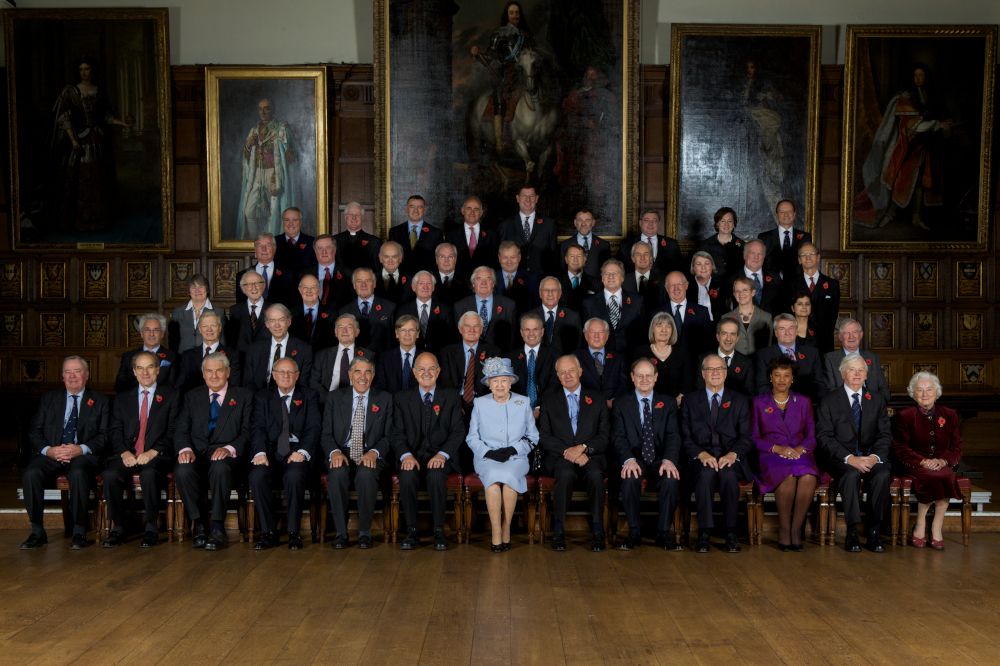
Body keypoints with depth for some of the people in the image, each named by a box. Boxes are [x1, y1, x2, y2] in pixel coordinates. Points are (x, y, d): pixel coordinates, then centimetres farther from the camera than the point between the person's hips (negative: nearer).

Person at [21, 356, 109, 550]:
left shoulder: (99, 401, 13)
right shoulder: (49, 398, 19)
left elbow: (104, 435, 3)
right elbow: (34, 432, 11)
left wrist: (81, 449, -16)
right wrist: (48, 450, -11)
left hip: (83, 456, -2)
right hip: (50, 455, 3)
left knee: (78, 473, -36)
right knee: (31, 474, -29)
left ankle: (79, 532, -24)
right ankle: (37, 532, -17)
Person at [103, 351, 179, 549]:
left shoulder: (171, 396, 11)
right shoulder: (122, 398, 21)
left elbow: (173, 432, 2)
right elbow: (114, 431, 10)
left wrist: (153, 452, -13)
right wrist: (124, 452, -10)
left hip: (156, 456, -3)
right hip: (127, 455, 3)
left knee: (149, 474, -35)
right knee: (110, 475, -28)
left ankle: (151, 529, -20)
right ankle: (117, 529, -13)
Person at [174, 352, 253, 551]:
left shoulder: (244, 396, 12)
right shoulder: (192, 397, 20)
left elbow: (247, 432, 2)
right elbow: (182, 430, 10)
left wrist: (229, 449, -18)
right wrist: (185, 449, -13)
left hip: (226, 455, -2)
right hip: (197, 454, 3)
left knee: (220, 468, -38)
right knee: (183, 470, -33)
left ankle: (217, 528, -29)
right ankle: (198, 523, -16)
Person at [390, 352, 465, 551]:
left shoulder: (451, 398, 10)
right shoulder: (401, 398, 12)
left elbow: (458, 432, 3)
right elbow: (396, 433, 4)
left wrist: (442, 454, -15)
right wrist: (406, 455, -15)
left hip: (440, 457, -1)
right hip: (412, 456, 1)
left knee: (436, 475, -34)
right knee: (407, 476, -32)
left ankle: (439, 531, -22)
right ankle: (412, 532, -19)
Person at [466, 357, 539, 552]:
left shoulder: (523, 402, 11)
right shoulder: (480, 403, 11)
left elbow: (532, 437, 11)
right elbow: (472, 438, 10)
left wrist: (512, 450, -6)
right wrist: (489, 452, -9)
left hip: (516, 457, 0)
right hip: (487, 458, 0)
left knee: (509, 476, -34)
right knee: (493, 476, -33)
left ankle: (506, 528, -20)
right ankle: (496, 533, -27)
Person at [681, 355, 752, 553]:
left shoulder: (739, 401, 15)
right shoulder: (690, 402, 14)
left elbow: (746, 438, 5)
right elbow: (686, 438, 5)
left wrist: (733, 454, -15)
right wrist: (701, 454, -15)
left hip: (730, 459, 0)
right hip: (702, 458, 0)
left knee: (728, 474, -35)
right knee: (706, 473, -35)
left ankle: (731, 534, -25)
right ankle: (704, 534, -30)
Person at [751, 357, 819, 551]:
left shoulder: (803, 402, 20)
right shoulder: (759, 402, 14)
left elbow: (811, 436, 13)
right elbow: (754, 438, 7)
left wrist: (800, 448, -9)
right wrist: (777, 448, -10)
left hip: (800, 454, 2)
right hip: (771, 456, -2)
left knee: (808, 477, -35)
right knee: (788, 476, -36)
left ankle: (796, 529, -22)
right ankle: (783, 530, -21)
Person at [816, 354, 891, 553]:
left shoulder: (877, 400, 15)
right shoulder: (829, 401, 4)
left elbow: (885, 435, 7)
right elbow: (824, 437, -5)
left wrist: (875, 456, -14)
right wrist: (850, 458, -19)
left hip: (870, 457, 3)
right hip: (840, 458, -2)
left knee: (882, 475, -30)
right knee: (852, 474, -35)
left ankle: (873, 531, -20)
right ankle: (852, 533, -25)